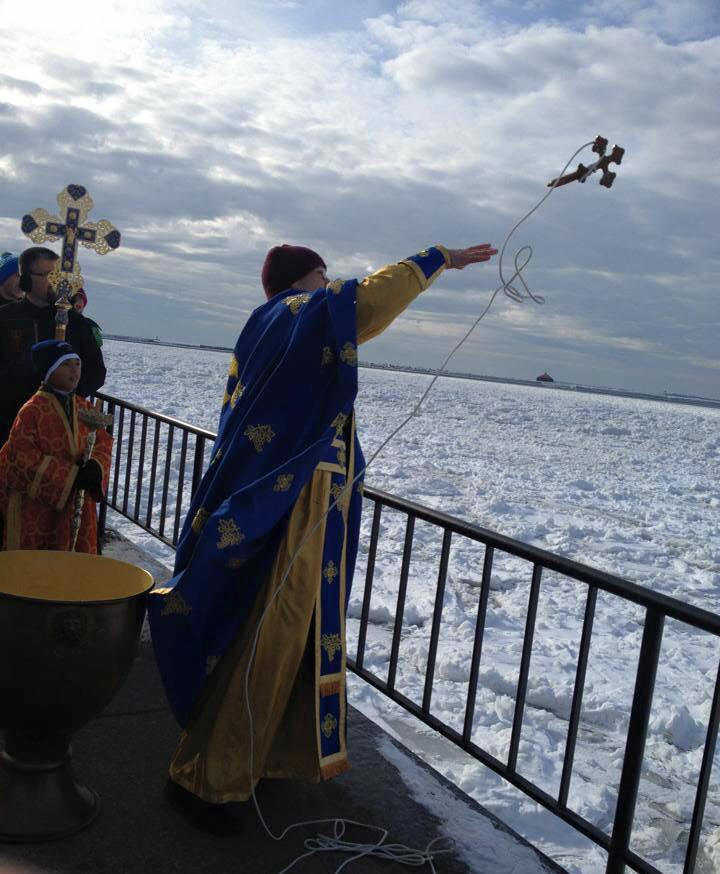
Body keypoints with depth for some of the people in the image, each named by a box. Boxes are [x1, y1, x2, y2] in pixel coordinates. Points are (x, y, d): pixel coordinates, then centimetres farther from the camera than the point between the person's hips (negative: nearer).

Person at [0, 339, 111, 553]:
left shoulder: (85, 408, 5)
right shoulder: (32, 410, -15)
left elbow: (103, 441, 6)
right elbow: (22, 457, -18)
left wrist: (96, 466, -17)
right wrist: (69, 476, -22)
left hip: (77, 502, 5)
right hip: (37, 506, -5)